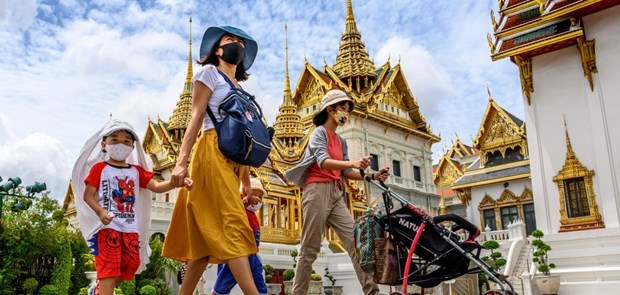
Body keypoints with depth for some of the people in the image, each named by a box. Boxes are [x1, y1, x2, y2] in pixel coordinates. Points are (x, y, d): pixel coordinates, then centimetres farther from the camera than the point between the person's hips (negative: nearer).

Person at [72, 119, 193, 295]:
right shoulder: (99, 168, 1)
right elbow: (87, 195, -3)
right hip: (108, 227, -5)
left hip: (131, 228, 5)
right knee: (109, 268, -12)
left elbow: (156, 186, 2)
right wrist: (100, 212, -22)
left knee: (130, 266, 9)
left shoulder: (137, 171, 13)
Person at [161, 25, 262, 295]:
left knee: (210, 236, 3)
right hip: (212, 152, -7)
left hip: (232, 160, 7)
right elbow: (196, 118, -4)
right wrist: (181, 161, -14)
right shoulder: (210, 72, 8)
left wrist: (247, 179, 18)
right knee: (232, 224, -17)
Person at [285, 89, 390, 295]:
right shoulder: (319, 132, 0)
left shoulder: (341, 141, 22)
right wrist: (353, 163, -34)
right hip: (318, 189, -7)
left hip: (336, 194, 7)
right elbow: (323, 161, -18)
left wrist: (372, 176, 1)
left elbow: (345, 172, 14)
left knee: (354, 241, -5)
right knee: (310, 248, -6)